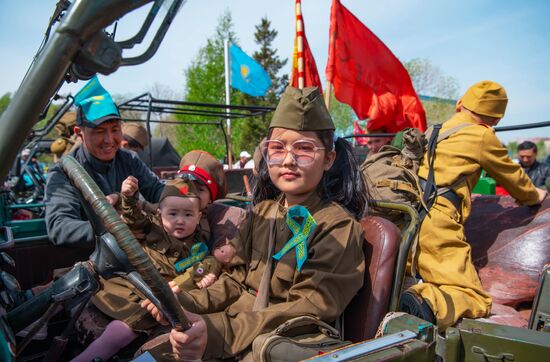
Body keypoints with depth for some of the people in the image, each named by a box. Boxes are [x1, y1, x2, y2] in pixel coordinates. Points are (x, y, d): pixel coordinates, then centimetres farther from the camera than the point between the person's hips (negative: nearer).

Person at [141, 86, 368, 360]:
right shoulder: (262, 211, 8)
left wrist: (220, 333, -31)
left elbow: (312, 309, -21)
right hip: (237, 322, 6)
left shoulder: (339, 226, -13)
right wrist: (186, 303, -5)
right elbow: (238, 280, 12)